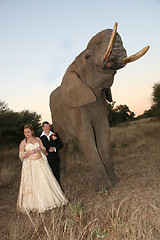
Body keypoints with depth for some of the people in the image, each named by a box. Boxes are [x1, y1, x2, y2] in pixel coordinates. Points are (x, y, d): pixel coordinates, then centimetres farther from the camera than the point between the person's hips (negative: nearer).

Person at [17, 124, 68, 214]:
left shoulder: (38, 139, 6)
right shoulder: (23, 142, -2)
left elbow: (44, 151, 9)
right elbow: (21, 156, -5)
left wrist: (40, 149, -13)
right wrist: (30, 152, -18)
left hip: (40, 163, 3)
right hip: (30, 165, -2)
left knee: (45, 181, 4)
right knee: (32, 184, -1)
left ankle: (49, 200, 19)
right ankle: (35, 204, 10)